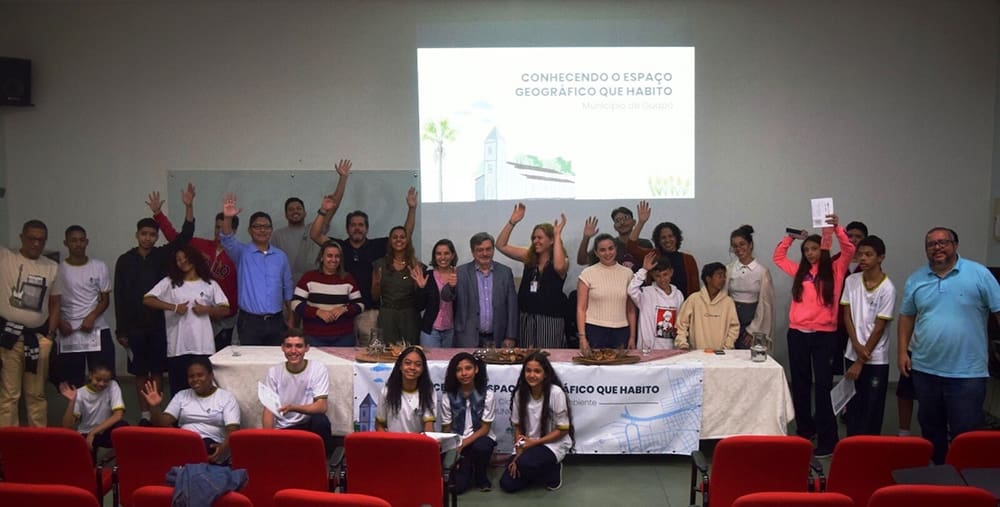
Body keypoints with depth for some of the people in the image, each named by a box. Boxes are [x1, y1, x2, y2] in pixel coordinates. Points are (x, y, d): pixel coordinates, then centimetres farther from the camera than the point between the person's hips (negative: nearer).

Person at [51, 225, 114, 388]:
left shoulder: (99, 267, 3)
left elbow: (105, 299, 4)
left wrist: (92, 317, -13)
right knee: (73, 381, 4)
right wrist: (60, 322, -15)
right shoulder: (59, 270, 1)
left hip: (98, 330, 1)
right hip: (69, 333, 0)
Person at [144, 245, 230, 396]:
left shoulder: (210, 284, 11)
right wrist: (173, 307, -10)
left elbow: (225, 309, 9)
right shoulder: (169, 282, 9)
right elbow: (147, 300, -1)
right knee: (178, 390, 2)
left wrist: (207, 309, -9)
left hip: (203, 347, 0)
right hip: (177, 347, 0)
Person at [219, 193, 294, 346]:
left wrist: (290, 318, 13)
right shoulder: (242, 252, 0)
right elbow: (227, 240, -21)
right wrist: (227, 218, -40)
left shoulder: (281, 256, 9)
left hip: (276, 321, 3)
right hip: (250, 321, -3)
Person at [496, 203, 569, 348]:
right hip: (527, 318, 5)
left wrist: (558, 235, -23)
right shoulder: (529, 257, 7)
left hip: (551, 320, -4)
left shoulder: (563, 261, -5)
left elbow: (559, 266, -30)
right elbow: (501, 245, 4)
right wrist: (512, 221, -6)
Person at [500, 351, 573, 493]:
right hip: (528, 445, 5)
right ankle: (541, 471, 16)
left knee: (526, 463, -33)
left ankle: (552, 471, 0)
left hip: (553, 443, -5)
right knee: (507, 484, -10)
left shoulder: (556, 393, -20)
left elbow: (562, 430, -13)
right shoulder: (520, 393, -6)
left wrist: (535, 442, -18)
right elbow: (517, 426, 2)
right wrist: (518, 454, -11)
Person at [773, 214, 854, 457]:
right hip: (797, 334, 4)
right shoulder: (800, 271, 11)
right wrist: (791, 237, 10)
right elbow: (778, 256, 20)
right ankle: (804, 430, 26)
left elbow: (849, 250, -12)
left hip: (824, 335, -4)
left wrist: (837, 228, -22)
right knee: (800, 384, 12)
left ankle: (827, 439, 0)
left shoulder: (835, 270, 1)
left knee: (823, 385, -4)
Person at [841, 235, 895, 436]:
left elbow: (879, 328, -11)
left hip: (876, 359, -4)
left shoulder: (887, 289, -12)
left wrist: (861, 362, -10)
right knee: (853, 405, 10)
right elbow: (847, 316, 3)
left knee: (872, 408, 3)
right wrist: (857, 346, -10)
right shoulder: (851, 281, 1)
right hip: (853, 354, 4)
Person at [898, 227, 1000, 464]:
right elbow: (907, 317, 13)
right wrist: (902, 352, 6)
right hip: (925, 370, 4)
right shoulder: (915, 280, 5)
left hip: (967, 373, -4)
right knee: (931, 429, 17)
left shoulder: (979, 274, -6)